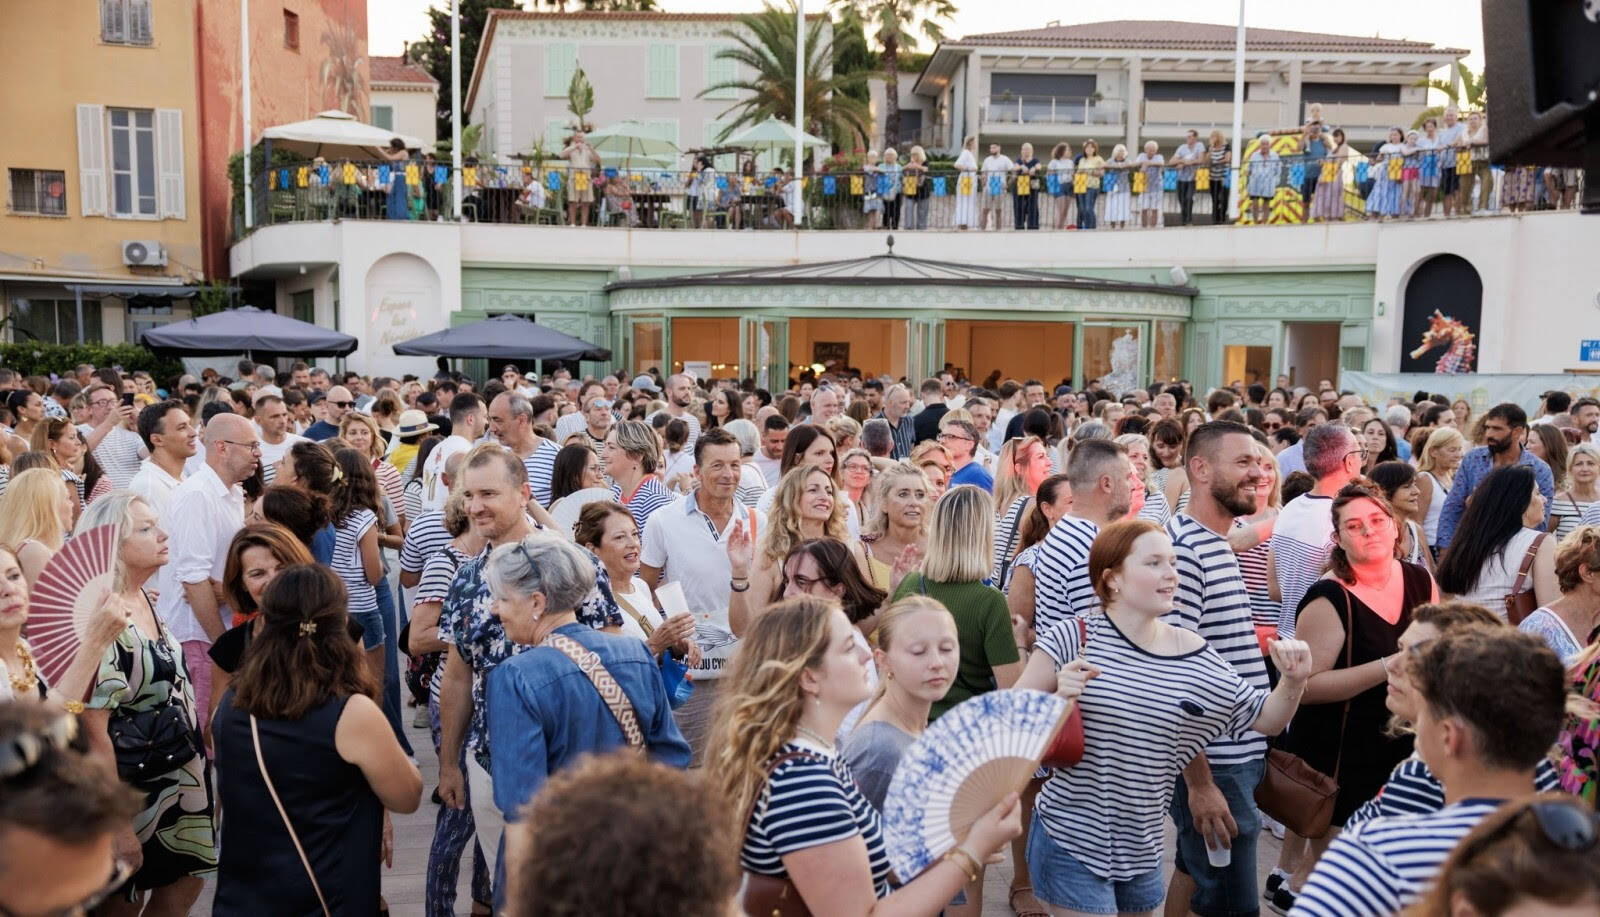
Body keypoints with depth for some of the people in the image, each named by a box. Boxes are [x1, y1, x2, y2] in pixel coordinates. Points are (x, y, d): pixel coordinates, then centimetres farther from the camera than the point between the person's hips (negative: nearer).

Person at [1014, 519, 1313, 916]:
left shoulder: (1196, 658, -2)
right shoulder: (1073, 639, -13)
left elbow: (1266, 718, 8)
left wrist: (1293, 681, -11)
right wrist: (1058, 699, -25)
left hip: (1141, 849, 5)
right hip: (1070, 840, -5)